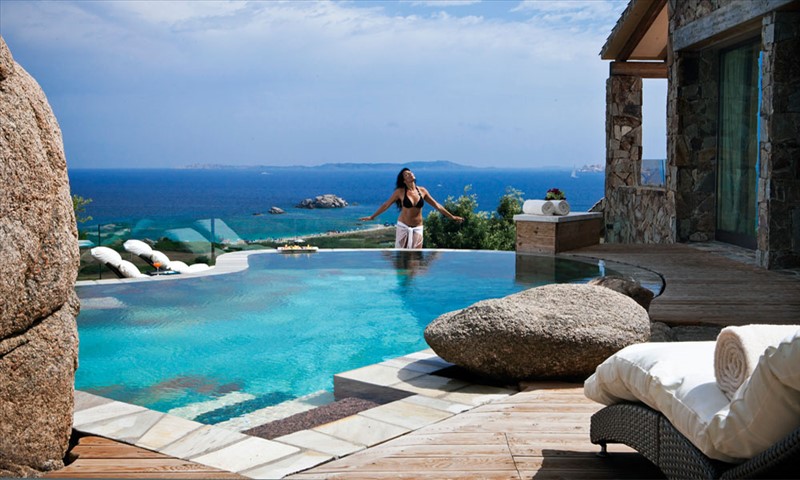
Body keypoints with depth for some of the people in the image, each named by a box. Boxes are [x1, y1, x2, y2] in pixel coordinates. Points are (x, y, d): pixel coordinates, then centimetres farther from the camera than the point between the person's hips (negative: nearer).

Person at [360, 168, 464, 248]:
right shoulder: (400, 192, -7)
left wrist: (451, 216, 10)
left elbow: (436, 205, 8)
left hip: (418, 228, 2)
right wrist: (372, 217, 3)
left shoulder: (422, 191, 0)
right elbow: (386, 205, 2)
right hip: (403, 226, -2)